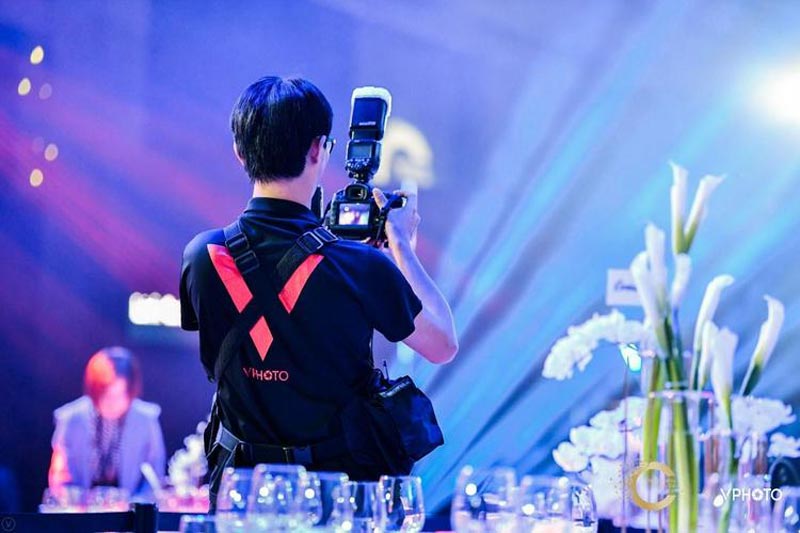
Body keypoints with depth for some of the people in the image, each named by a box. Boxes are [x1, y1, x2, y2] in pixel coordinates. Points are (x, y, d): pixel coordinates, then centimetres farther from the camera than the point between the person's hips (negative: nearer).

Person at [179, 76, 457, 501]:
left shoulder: (201, 256, -11)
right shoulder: (359, 266, -21)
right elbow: (444, 345, -5)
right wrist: (401, 244, 6)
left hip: (243, 480, 4)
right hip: (344, 478, -3)